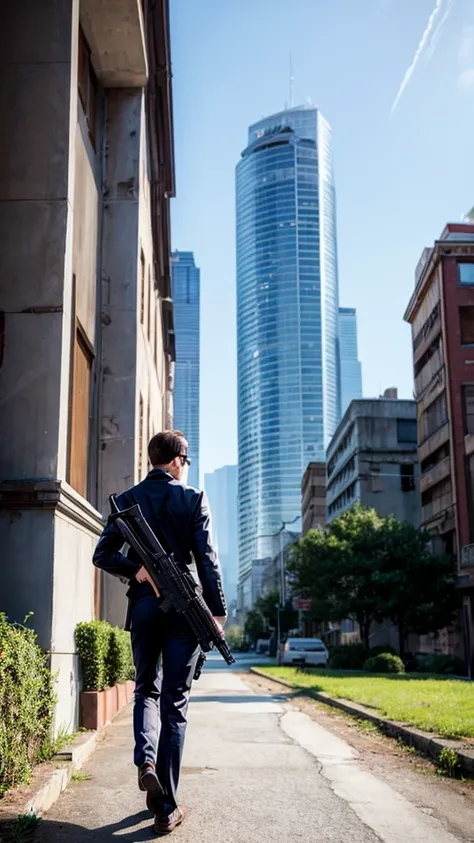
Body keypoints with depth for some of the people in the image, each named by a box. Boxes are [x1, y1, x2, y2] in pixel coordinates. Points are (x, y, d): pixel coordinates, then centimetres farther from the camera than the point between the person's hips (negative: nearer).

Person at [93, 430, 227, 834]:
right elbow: (207, 558, -7)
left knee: (146, 690, 21)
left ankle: (146, 759, -5)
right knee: (175, 703, 3)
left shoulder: (127, 500, 6)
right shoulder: (193, 499, -3)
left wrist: (137, 570, -5)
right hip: (184, 607, -2)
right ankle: (166, 808, 6)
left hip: (143, 605, 2)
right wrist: (217, 611, -5)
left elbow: (103, 554, -2)